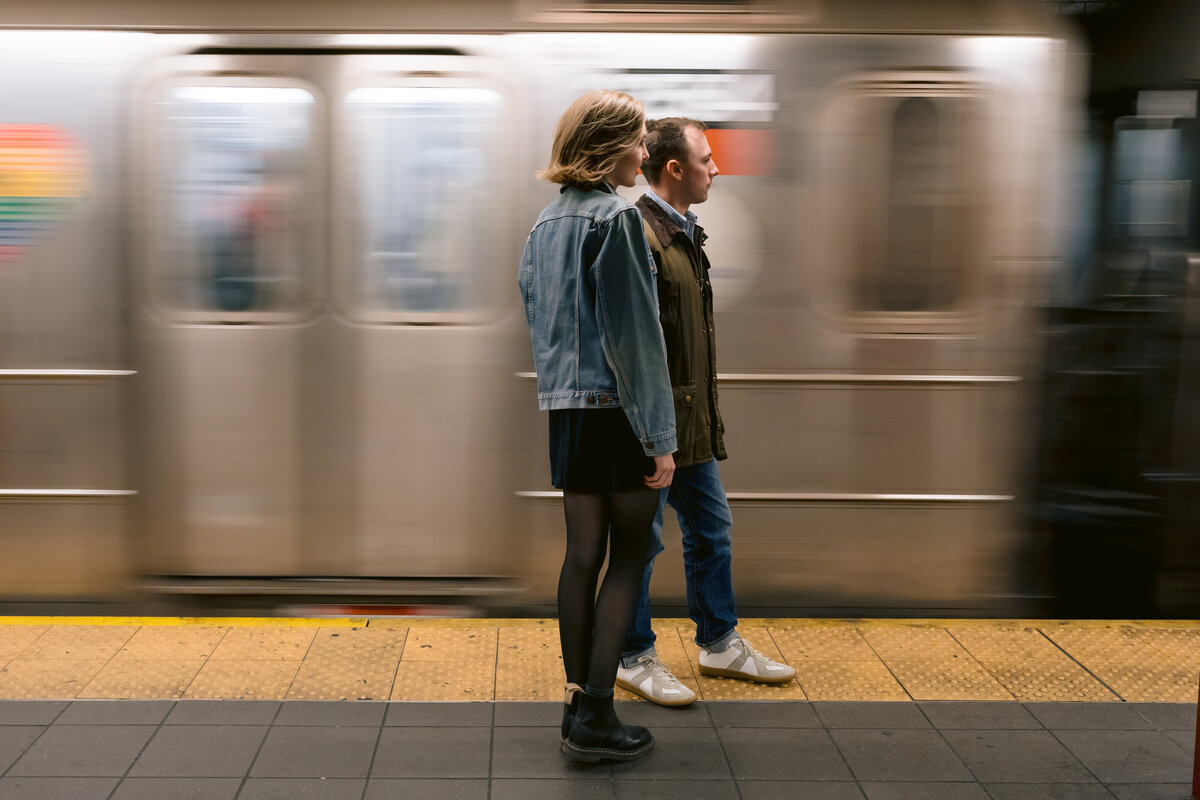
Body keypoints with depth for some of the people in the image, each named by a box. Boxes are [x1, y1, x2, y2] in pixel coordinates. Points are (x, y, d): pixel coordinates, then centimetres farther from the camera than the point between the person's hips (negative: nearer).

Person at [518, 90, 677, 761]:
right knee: (629, 558, 2)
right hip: (618, 410, -7)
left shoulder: (546, 223, 12)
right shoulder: (618, 217, -12)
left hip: (567, 411, 7)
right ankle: (596, 716, 1)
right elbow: (635, 334, -15)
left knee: (583, 555, 11)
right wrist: (660, 436, -13)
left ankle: (578, 707, 17)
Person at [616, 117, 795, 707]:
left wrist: (706, 413, 20)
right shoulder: (636, 236, -16)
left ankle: (720, 644, 30)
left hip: (692, 420, 10)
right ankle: (634, 659, 16)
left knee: (710, 529, 17)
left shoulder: (685, 234, 15)